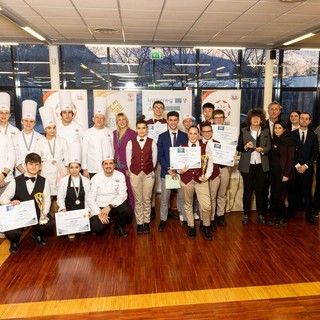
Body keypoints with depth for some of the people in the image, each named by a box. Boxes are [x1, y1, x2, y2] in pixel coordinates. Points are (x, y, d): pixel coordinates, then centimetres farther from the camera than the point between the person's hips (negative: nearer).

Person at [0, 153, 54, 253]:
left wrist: (44, 214, -20)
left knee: (50, 224, -26)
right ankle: (14, 241, 15)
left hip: (37, 213, 1)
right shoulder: (16, 181, -1)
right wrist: (11, 202, -21)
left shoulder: (44, 181, 1)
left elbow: (46, 200, -3)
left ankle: (36, 233, 13)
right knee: (11, 233, -29)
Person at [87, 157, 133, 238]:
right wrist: (99, 213, -20)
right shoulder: (95, 178, -7)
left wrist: (110, 206, -23)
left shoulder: (120, 176, -5)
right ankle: (108, 219, 14)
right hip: (100, 207, -1)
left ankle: (119, 226, 6)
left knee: (128, 212, -30)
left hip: (115, 204, 1)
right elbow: (90, 199, -8)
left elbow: (123, 195, -10)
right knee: (97, 228, -24)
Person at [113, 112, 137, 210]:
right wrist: (113, 164, 7)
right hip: (118, 167, 5)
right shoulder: (114, 133, 11)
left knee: (129, 190, 1)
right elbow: (114, 150, 14)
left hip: (128, 167, -4)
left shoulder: (132, 134, -7)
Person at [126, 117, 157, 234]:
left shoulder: (152, 142, 0)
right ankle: (139, 223, 17)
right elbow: (128, 159, 6)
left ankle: (146, 222, 19)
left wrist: (151, 170, 7)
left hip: (148, 174, 0)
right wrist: (130, 171, 6)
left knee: (147, 200, 6)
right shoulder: (131, 142, 1)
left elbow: (154, 158, 6)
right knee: (138, 200, 6)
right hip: (135, 174, 0)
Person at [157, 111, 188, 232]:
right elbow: (160, 156, 0)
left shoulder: (185, 136, 4)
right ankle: (163, 219, 20)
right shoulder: (162, 136, 4)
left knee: (182, 196, 7)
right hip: (166, 171, 0)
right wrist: (169, 169, -11)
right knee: (164, 197, 6)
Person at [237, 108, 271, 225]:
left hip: (261, 165, 2)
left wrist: (263, 149, -15)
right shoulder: (243, 131, 1)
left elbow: (269, 147, 6)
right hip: (247, 165, -2)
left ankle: (261, 214, 20)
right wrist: (246, 146, -20)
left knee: (260, 189, 6)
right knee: (248, 189, 4)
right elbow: (238, 147, 0)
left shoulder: (266, 131, 8)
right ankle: (246, 214, 16)